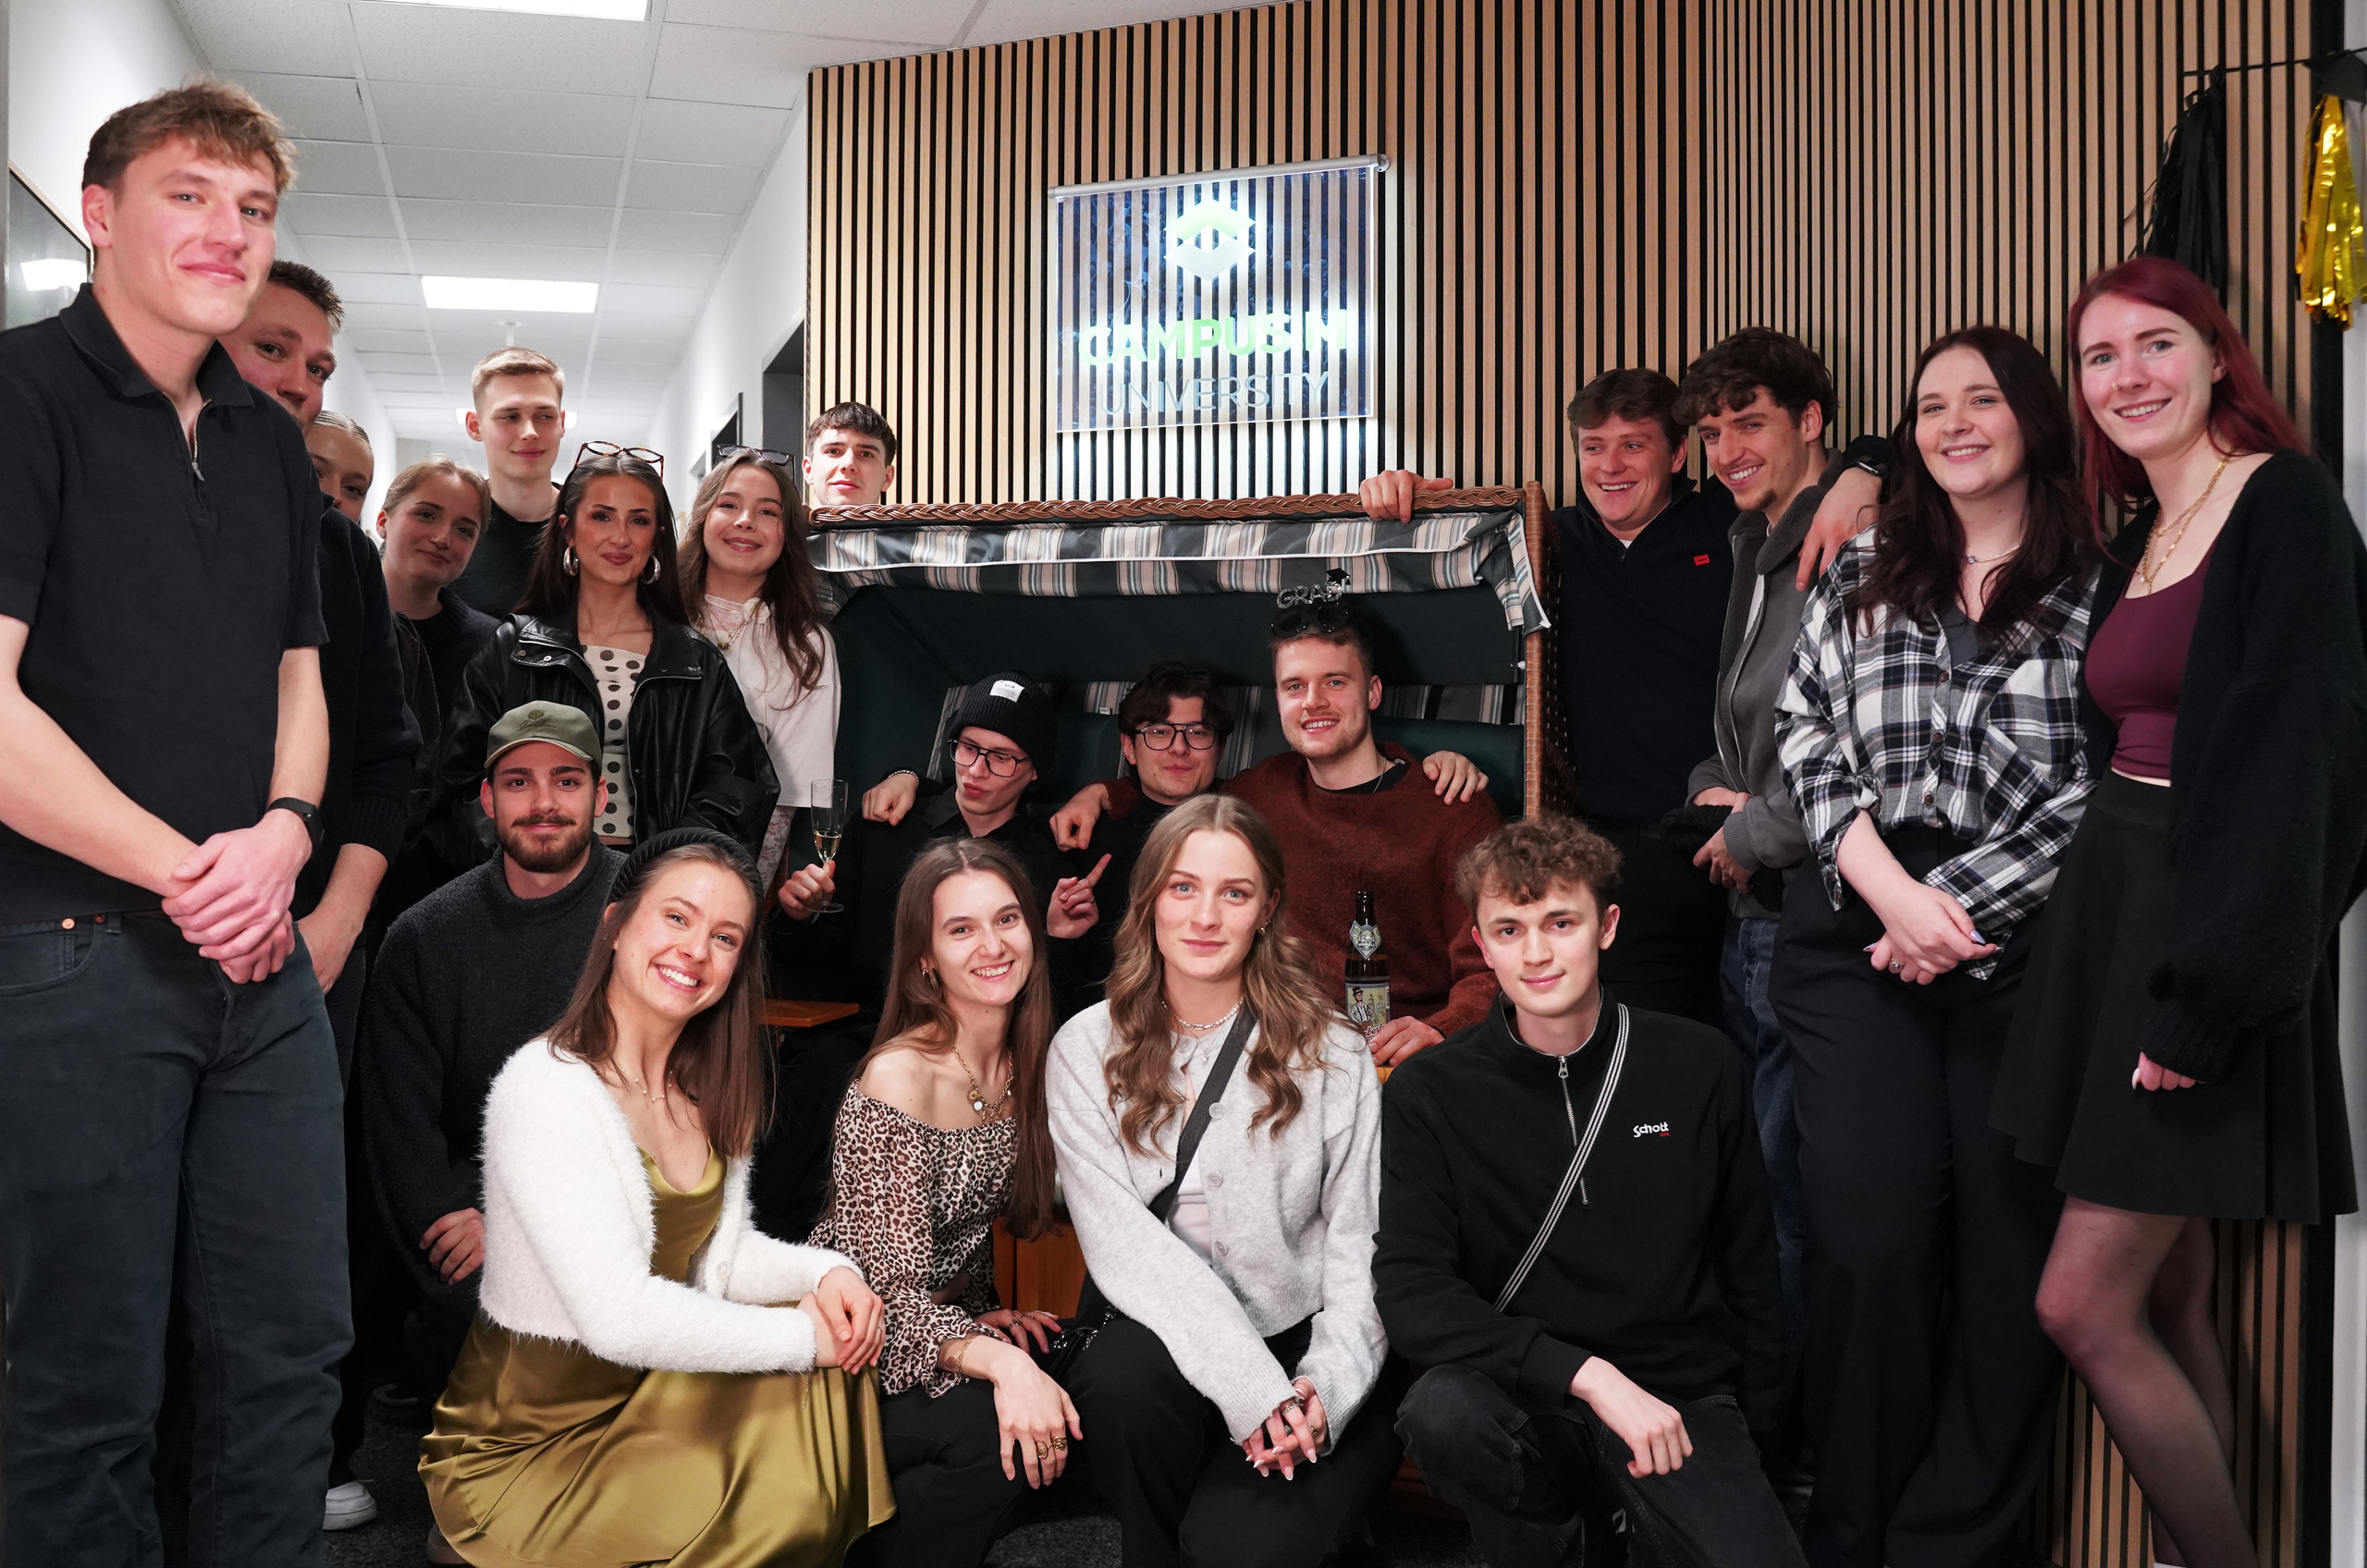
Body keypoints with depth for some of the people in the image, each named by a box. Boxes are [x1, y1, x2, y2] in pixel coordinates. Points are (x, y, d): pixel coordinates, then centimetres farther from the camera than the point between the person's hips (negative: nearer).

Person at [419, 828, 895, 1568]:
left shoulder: (704, 1088, 3)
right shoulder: (546, 1088, -23)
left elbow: (720, 1253, 6)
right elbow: (619, 1317, -29)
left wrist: (825, 1271, -14)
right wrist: (803, 1336, -22)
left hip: (648, 1397, 7)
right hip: (519, 1451, -7)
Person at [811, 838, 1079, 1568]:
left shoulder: (1023, 1064, 1)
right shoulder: (897, 1082, -20)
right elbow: (896, 1293, -24)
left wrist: (983, 1317, -3)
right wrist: (1000, 1362, -40)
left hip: (953, 1323, 7)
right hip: (856, 1361, -7)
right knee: (1000, 1423, -31)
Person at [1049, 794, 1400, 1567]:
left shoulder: (1330, 1054, 2)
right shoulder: (1087, 1049, 1)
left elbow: (1360, 1242, 1)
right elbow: (1120, 1241, -9)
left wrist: (1327, 1387, -17)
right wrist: (1248, 1384, -21)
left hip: (1306, 1345, -1)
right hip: (1169, 1342, 1)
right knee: (1121, 1379, -33)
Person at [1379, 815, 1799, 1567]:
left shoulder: (1700, 1067, 1)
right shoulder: (1427, 1095, -4)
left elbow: (1749, 1267, 11)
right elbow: (1410, 1294, -13)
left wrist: (1747, 1425, 10)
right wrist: (1586, 1373, -22)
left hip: (1680, 1399, 1)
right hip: (1527, 1404, 0)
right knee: (1441, 1411, -33)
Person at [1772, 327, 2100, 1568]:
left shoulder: (2099, 586, 4)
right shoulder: (1859, 575, 12)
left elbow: (2097, 788, -4)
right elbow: (1806, 741, 5)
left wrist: (1954, 910, -10)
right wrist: (1892, 891, -8)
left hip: (2025, 946, -1)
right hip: (1858, 944, 1)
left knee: (2013, 1245, 1)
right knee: (1870, 1240, -3)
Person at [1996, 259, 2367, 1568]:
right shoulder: (2136, 540, 15)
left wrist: (2210, 991, -22)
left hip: (2206, 935, -8)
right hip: (2111, 911, 8)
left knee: (2084, 1304, -7)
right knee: (2165, 1297, 11)